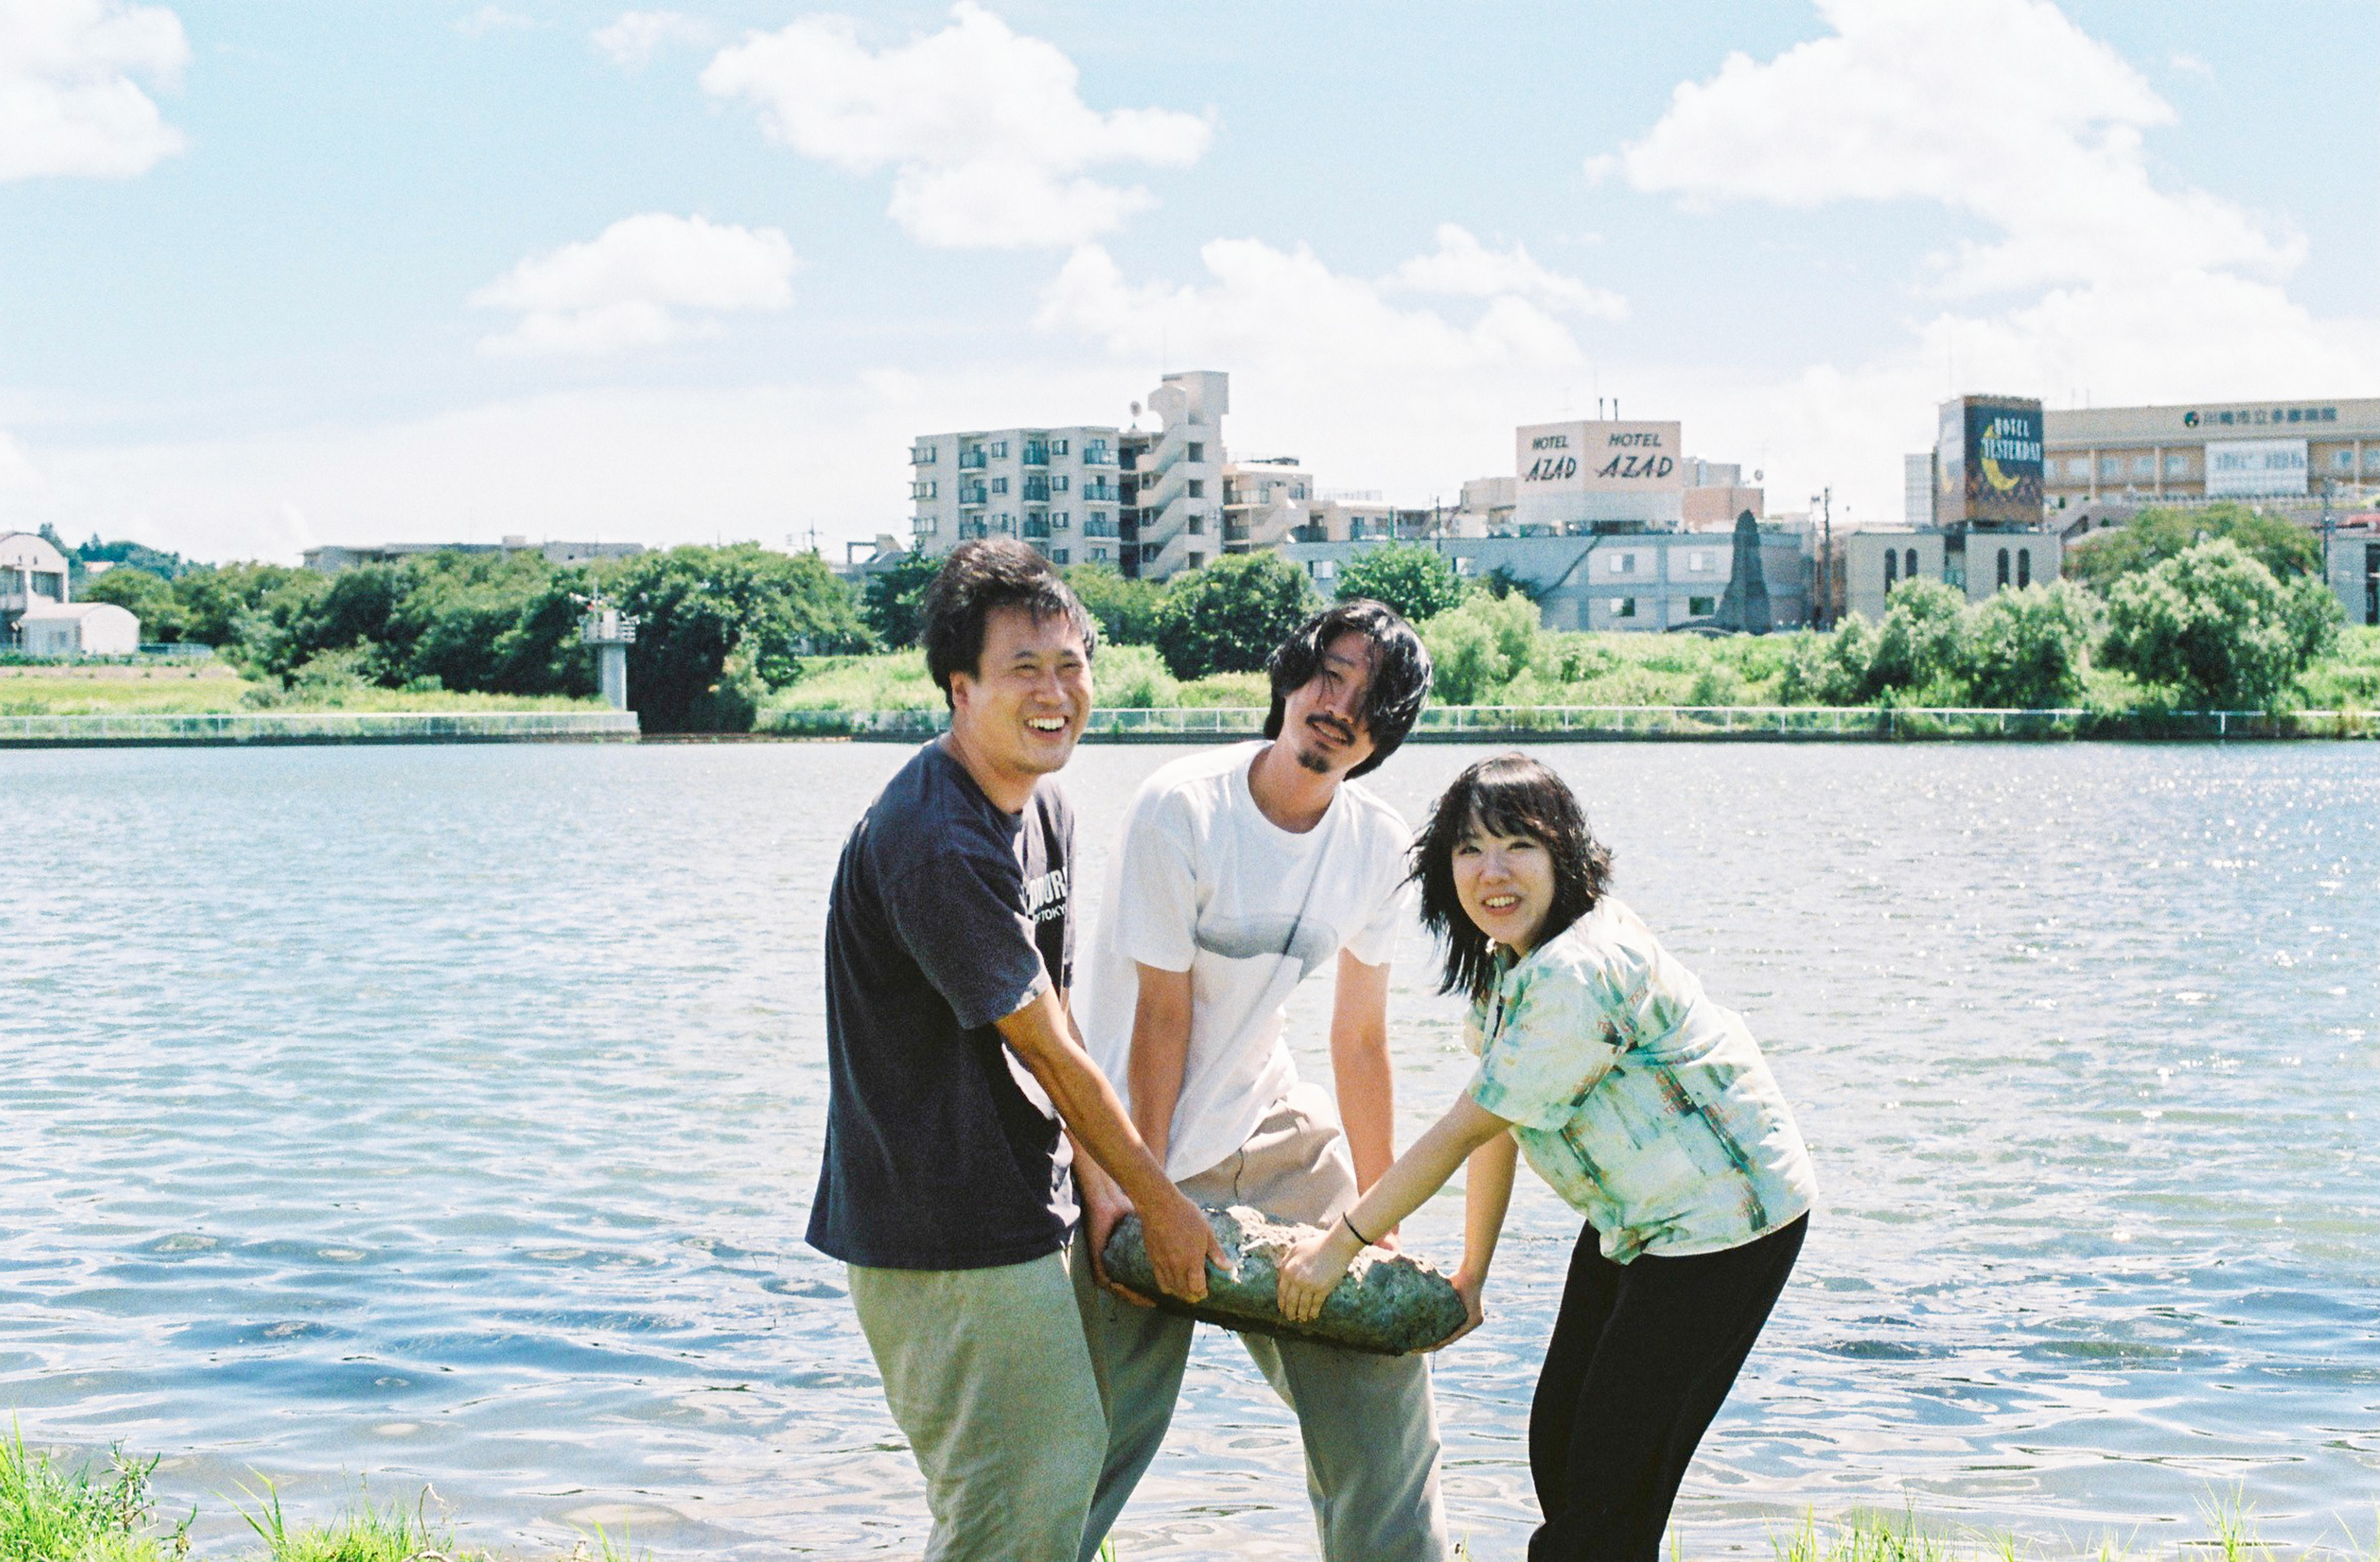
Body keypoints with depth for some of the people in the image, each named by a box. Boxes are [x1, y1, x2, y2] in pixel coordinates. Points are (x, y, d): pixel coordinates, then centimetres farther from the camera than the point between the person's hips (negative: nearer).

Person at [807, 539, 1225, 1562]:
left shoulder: (1047, 813, 9)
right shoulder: (934, 843, -24)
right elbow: (1048, 1053, -17)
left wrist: (1099, 1187, 7)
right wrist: (1163, 1204, -8)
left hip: (1008, 1213, 10)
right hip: (942, 1233, -10)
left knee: (1070, 1451, 19)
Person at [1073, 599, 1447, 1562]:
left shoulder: (1378, 846, -4)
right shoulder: (1182, 809, -20)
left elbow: (1361, 1039, 3)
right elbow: (1163, 1016, -17)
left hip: (1271, 1127, 5)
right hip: (1145, 1139, -5)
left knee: (1378, 1366, 4)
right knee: (1106, 1423, -3)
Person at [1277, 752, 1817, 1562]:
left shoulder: (1580, 972, -30)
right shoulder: (1505, 958, 2)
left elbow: (1467, 1128, -25)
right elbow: (1495, 1129, 7)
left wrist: (1340, 1243, -17)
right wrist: (1471, 1274, 5)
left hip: (1720, 1217, -10)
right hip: (1632, 1221, 10)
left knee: (1613, 1480, -6)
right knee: (1556, 1445, 14)